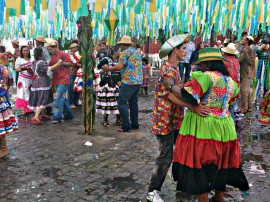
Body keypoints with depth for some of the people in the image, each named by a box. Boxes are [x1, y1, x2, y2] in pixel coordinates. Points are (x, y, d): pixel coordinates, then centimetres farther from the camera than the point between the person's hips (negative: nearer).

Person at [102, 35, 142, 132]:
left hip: (129, 82, -9)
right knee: (133, 103, 16)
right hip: (139, 81, 9)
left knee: (122, 102, -4)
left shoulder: (125, 52, -6)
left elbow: (120, 66, -15)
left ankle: (126, 126, -7)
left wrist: (108, 68, -4)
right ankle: (135, 124, 20)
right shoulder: (137, 52, 19)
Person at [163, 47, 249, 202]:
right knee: (220, 164, 20)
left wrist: (171, 86, -10)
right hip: (223, 128, 8)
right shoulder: (229, 80, 11)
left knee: (199, 165, 3)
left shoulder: (206, 76, -15)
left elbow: (188, 97, -22)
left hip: (203, 128, -8)